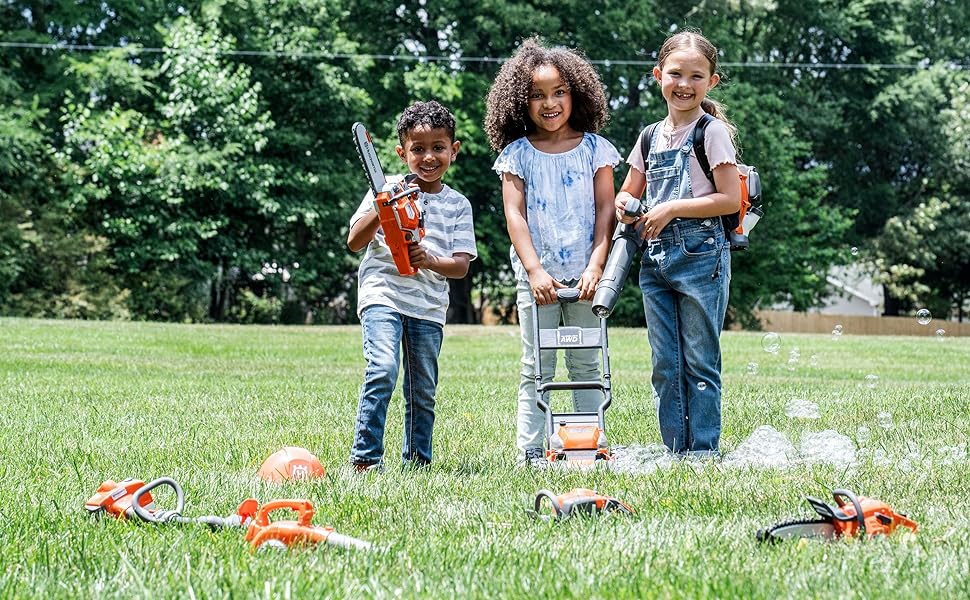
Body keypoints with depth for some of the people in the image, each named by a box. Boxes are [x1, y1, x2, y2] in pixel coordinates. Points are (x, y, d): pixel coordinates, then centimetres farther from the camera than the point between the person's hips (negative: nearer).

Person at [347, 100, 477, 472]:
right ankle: (365, 458, -18)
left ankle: (417, 461, 20)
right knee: (383, 370, -21)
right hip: (382, 294, -3)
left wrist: (431, 261, -16)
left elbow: (461, 266, 4)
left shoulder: (458, 205, 10)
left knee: (423, 392, 8)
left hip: (428, 306, 3)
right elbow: (354, 242, 0)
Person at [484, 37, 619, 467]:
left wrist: (596, 266, -10)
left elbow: (606, 211, 1)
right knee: (536, 368, 1)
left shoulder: (594, 149, 4)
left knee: (587, 365, 5)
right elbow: (515, 215, -4)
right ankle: (530, 451, 2)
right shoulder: (517, 154, 2)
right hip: (537, 275, -1)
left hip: (585, 275, 1)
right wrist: (535, 270, -14)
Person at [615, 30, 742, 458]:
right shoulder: (651, 137, 15)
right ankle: (675, 452, 13)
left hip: (700, 254, -6)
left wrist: (672, 208, -14)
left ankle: (703, 452, 3)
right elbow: (629, 193, 25)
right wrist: (623, 205, 1)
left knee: (700, 362, -2)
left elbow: (731, 199, -10)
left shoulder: (712, 131, -4)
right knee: (665, 365, 7)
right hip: (654, 257, 6)